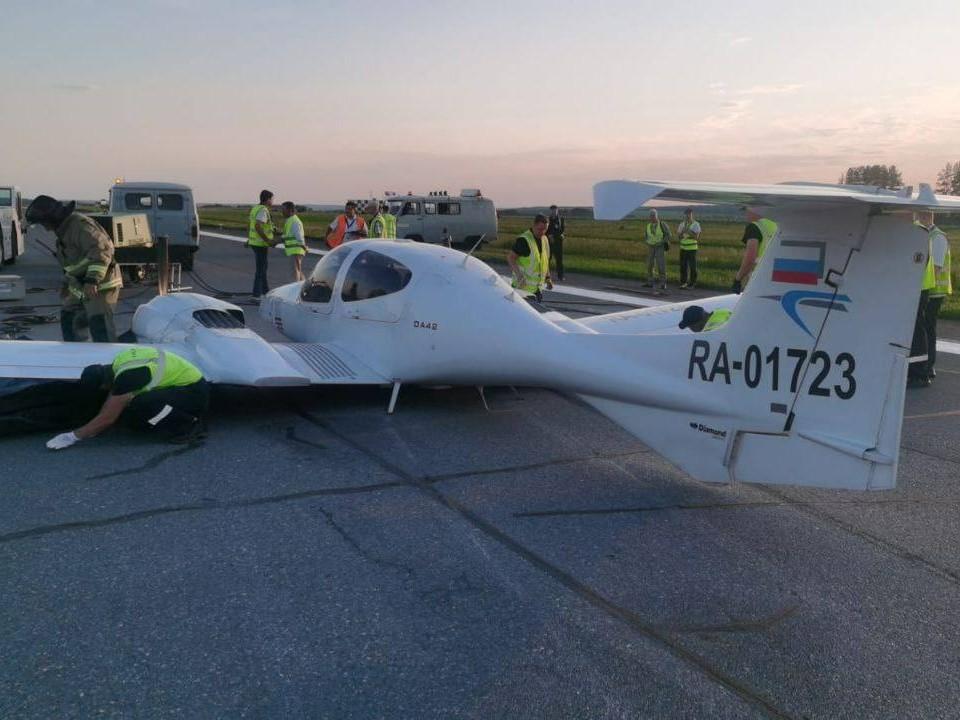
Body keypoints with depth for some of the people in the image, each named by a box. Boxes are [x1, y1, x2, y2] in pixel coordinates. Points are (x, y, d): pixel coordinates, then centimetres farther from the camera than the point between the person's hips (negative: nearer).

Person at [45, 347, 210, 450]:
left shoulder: (127, 377, -25)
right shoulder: (121, 359, 1)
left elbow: (107, 418, -19)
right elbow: (112, 397, 14)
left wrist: (72, 437, -11)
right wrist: (92, 429, 16)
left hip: (195, 392, -10)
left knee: (137, 409, -27)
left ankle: (188, 426, -10)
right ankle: (188, 416, 9)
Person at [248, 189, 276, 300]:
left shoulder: (255, 208, 12)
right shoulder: (263, 210, -18)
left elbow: (248, 225, 18)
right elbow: (257, 226, -28)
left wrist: (248, 239, 26)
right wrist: (267, 240, -24)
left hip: (253, 241, 10)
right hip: (260, 243, -10)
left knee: (263, 266, 19)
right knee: (260, 268, -5)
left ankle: (266, 291, 28)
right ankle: (256, 294, -3)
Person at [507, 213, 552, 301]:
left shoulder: (545, 239, 10)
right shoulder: (523, 240, -15)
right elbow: (510, 257, -16)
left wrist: (548, 278, 15)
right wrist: (518, 274, -28)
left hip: (537, 287, 8)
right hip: (523, 287, -7)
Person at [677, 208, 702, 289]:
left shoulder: (696, 224, -7)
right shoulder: (682, 224, 6)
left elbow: (696, 237, -16)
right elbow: (678, 236, 1)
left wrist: (688, 231, -27)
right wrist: (682, 232, -19)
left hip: (692, 248, -4)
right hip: (683, 248, 4)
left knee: (692, 266, -2)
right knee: (683, 266, 1)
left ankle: (692, 283, 4)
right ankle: (683, 282, 9)